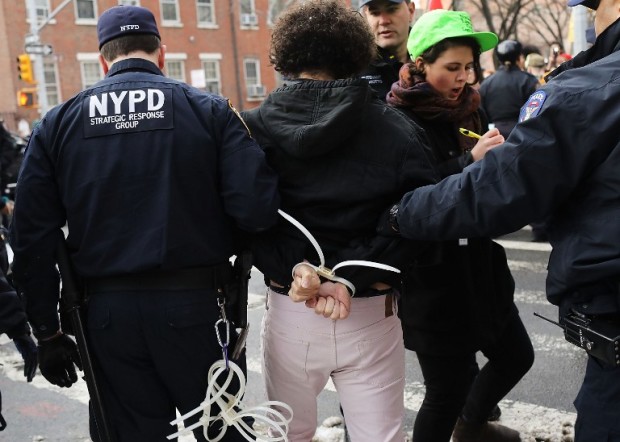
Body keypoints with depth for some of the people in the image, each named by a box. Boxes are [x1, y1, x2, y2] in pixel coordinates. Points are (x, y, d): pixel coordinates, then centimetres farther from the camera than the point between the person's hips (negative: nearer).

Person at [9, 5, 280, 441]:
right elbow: (257, 208, -13)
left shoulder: (57, 123, 4)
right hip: (195, 303, -2)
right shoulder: (209, 110, -2)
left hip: (106, 310, 2)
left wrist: (48, 332, 10)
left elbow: (32, 238, 2)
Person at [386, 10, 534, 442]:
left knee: (516, 356, 23)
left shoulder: (468, 111, 8)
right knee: (448, 389, 1)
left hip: (480, 268, 8)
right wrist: (469, 163, -30)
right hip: (433, 279, -8)